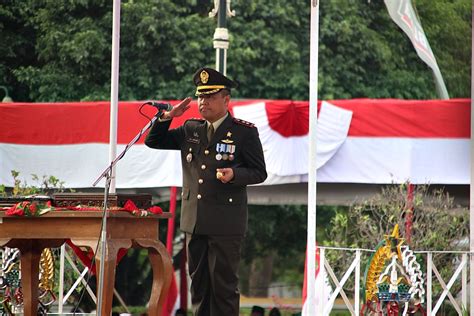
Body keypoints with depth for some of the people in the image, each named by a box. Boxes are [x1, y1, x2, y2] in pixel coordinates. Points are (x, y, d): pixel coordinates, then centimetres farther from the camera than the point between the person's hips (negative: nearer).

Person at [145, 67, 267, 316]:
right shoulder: (190, 130, 13)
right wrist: (168, 117, 0)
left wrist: (235, 174, -21)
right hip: (194, 221, 5)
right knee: (198, 283, 8)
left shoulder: (245, 132, -2)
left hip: (225, 223, -5)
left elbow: (259, 172, -1)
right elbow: (153, 141, 17)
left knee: (224, 284, -4)